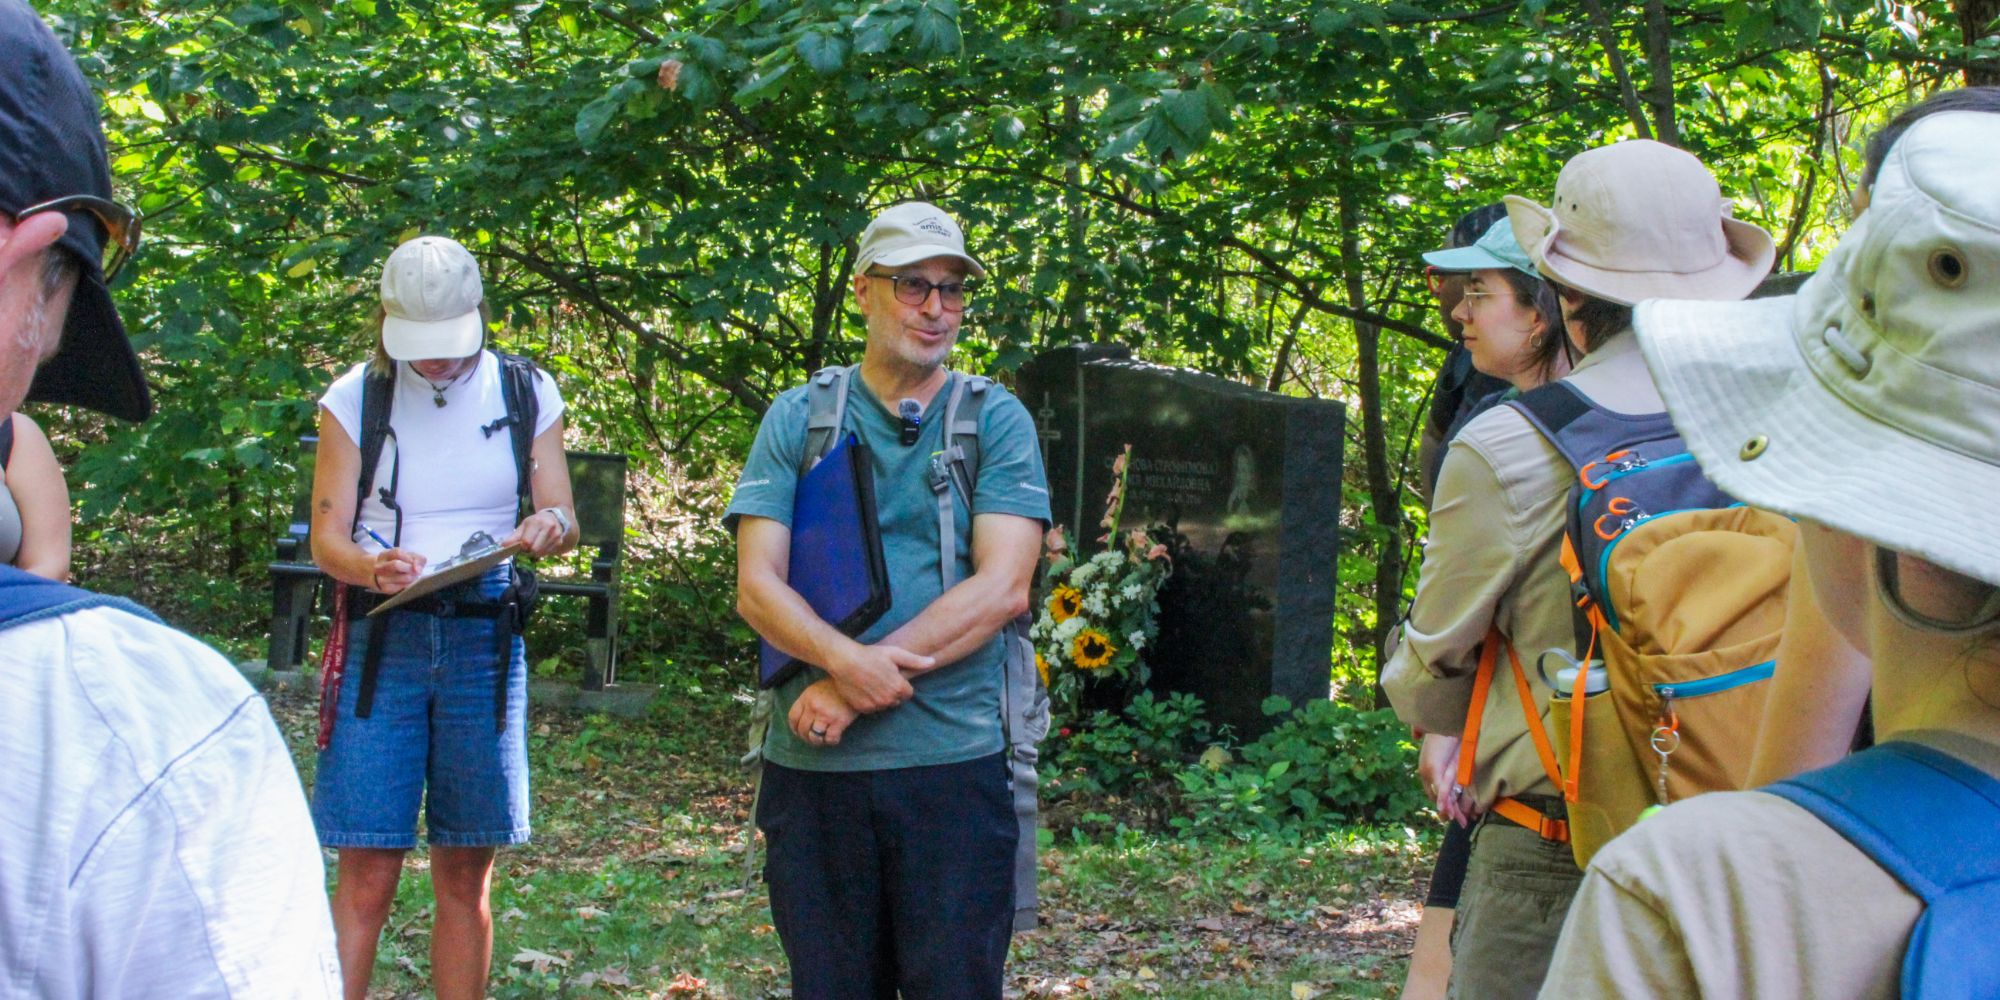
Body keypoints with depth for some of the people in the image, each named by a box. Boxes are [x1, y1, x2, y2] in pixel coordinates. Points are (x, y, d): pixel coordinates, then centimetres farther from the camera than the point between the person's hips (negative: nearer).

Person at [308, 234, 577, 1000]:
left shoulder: (526, 393, 7)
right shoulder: (355, 398, 2)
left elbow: (563, 519, 6)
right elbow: (327, 535, 0)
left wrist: (549, 528, -19)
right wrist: (376, 568, -23)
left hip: (484, 639, 2)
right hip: (381, 639, -2)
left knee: (467, 874, 5)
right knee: (366, 874, -7)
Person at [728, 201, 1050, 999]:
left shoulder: (996, 420, 5)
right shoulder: (797, 420, 8)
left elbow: (1003, 586, -7)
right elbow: (757, 586, -1)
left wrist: (854, 684, -14)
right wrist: (850, 660, -21)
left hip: (955, 761, -1)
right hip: (812, 763, 1)